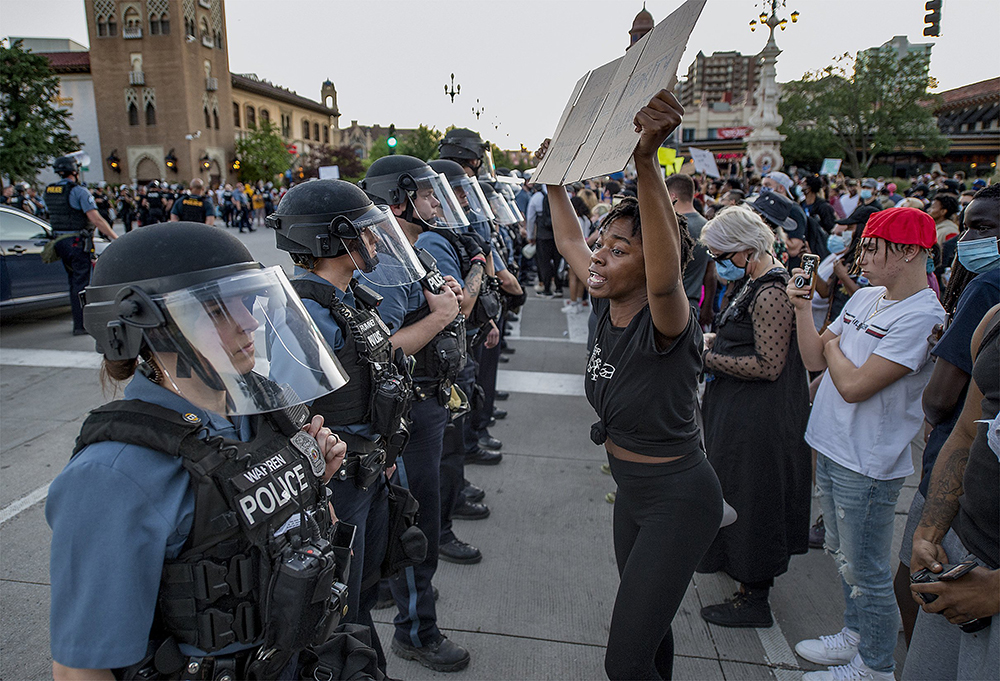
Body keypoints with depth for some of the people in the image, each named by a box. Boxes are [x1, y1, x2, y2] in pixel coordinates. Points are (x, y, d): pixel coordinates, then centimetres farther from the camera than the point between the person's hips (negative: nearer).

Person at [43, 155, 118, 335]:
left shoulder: (48, 192, 11)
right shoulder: (78, 191, -13)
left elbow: (51, 216, 19)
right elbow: (96, 219, -20)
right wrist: (115, 237, -18)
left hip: (59, 241, 8)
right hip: (77, 242, -8)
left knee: (74, 282, 17)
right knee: (81, 284, -4)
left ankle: (78, 321, 23)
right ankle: (81, 325, -4)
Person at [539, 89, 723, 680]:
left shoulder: (665, 324, -27)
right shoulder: (609, 307, -5)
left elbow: (666, 277, -51)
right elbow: (569, 241, 11)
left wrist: (646, 158, -62)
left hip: (678, 500, -8)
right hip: (633, 492, 8)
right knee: (646, 623, 27)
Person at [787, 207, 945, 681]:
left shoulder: (922, 317, -21)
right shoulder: (864, 298, 6)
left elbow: (854, 385, -25)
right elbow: (814, 360, 6)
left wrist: (833, 345, -8)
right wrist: (802, 306, -5)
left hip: (868, 463, -8)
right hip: (830, 447, 8)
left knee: (866, 570, 8)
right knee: (843, 555, 23)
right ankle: (855, 636, 43)